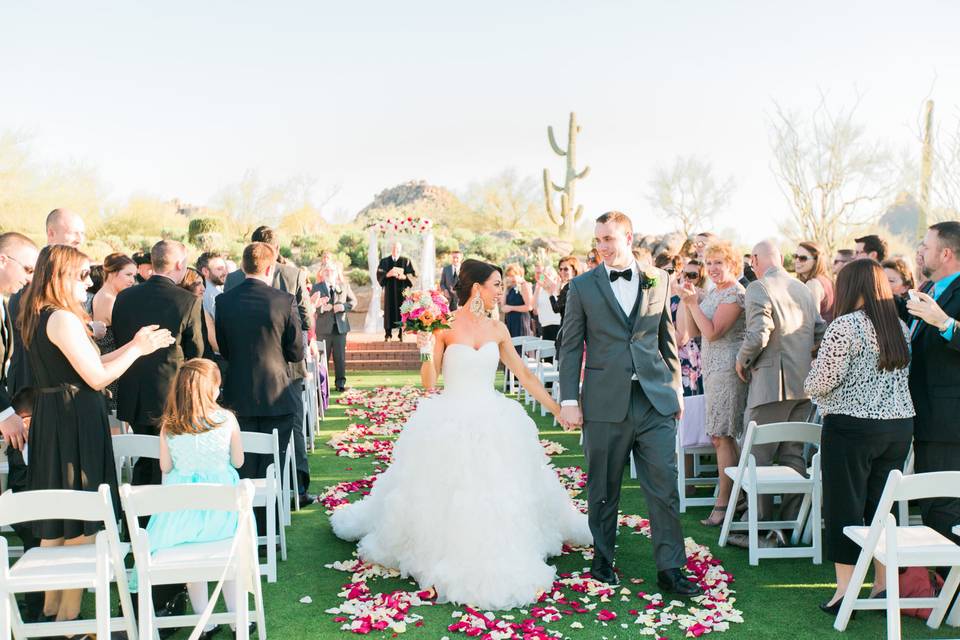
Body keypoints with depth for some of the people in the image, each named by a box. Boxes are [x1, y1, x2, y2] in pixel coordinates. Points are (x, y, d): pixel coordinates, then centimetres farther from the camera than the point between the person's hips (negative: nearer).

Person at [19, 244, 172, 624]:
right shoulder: (64, 319, -18)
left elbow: (87, 366, 13)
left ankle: (52, 606, 31)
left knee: (56, 518, 19)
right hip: (73, 422, -10)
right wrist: (137, 349, -7)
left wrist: (133, 345, 12)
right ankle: (69, 614, 9)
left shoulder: (38, 318, 12)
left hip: (50, 421, 10)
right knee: (80, 523, 0)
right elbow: (97, 377, -18)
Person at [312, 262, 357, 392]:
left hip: (340, 326, 1)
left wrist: (344, 306, -10)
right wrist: (321, 308, -23)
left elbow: (353, 301, 9)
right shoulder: (316, 288, 3)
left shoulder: (344, 286, 8)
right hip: (323, 327, -1)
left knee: (340, 356, 3)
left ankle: (340, 383, 10)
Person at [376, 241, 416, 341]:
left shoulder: (406, 261, 6)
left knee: (402, 311, -3)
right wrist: (388, 274, -18)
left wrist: (404, 277, -19)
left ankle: (402, 335, 2)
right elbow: (379, 274, 1)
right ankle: (387, 335, 0)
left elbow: (412, 274, 0)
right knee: (389, 311, -2)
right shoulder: (384, 261, 9)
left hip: (402, 290, -1)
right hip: (389, 291, 1)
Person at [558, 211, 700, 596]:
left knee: (665, 485, 1)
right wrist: (569, 400, -4)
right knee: (603, 488, 10)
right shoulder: (583, 286, 2)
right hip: (605, 402, -1)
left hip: (655, 400, 1)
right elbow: (570, 347, 1)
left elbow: (668, 340, 13)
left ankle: (670, 569, 11)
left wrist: (675, 389, 11)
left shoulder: (658, 280, 8)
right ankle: (602, 558, 28)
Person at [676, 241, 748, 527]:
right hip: (712, 367, 9)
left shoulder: (735, 293, -11)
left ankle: (723, 503, -1)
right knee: (724, 436, 12)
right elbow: (693, 331, 12)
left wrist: (693, 303, -17)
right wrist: (687, 302, 0)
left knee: (721, 436, -7)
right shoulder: (712, 292, 16)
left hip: (727, 369, -9)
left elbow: (712, 332, -17)